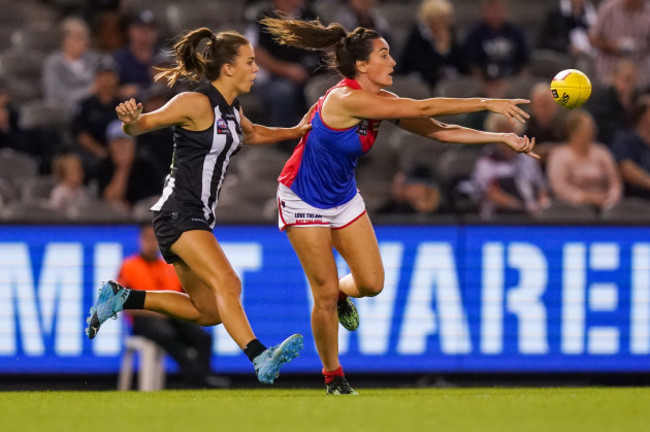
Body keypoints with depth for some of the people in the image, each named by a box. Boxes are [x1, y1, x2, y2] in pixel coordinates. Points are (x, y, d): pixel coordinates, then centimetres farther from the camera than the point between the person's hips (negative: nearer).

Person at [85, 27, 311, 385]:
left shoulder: (230, 109, 12)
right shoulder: (196, 103, -14)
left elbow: (253, 135, 34)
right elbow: (140, 126, -13)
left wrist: (296, 131, 23)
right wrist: (130, 120, -36)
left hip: (199, 217, 10)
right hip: (179, 212, -10)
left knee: (207, 312, 13)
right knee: (227, 283, -28)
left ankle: (121, 298, 22)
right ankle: (260, 358, -43)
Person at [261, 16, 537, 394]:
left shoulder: (381, 102, -6)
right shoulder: (347, 99, -31)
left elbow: (439, 131, -6)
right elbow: (423, 109, -33)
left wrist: (502, 138, -13)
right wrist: (486, 104, -31)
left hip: (343, 198, 7)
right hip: (304, 200, -7)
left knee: (371, 283, -1)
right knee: (326, 294, -4)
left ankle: (341, 294, 35)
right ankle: (333, 377, 14)